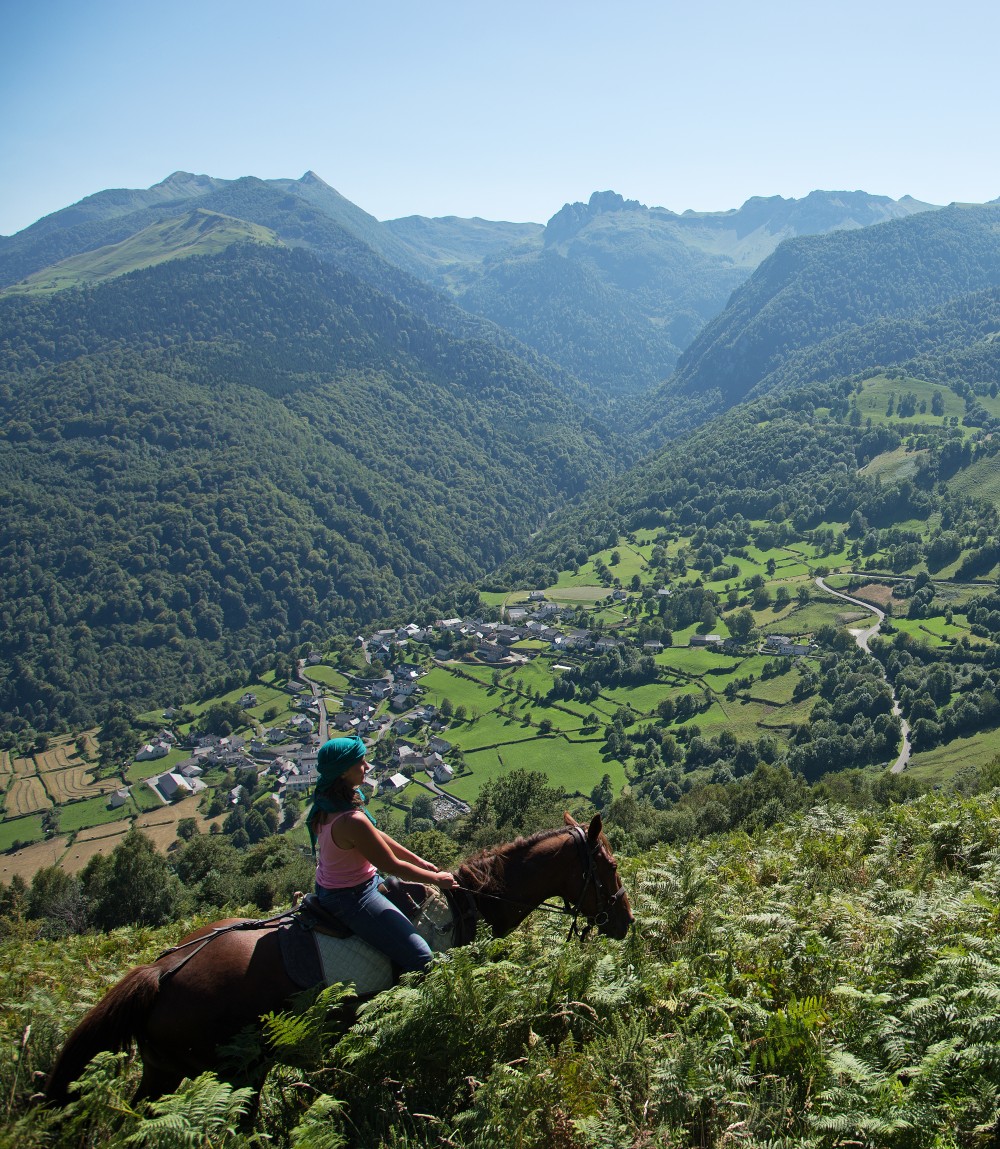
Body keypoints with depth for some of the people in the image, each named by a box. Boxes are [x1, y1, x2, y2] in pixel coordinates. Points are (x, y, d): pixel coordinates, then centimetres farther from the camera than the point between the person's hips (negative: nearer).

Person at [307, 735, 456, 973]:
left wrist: (419, 861, 12)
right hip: (351, 898, -10)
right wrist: (437, 879, -6)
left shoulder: (327, 801, -3)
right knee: (421, 958, -12)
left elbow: (377, 836, 8)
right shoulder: (352, 821, -32)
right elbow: (393, 866, -20)